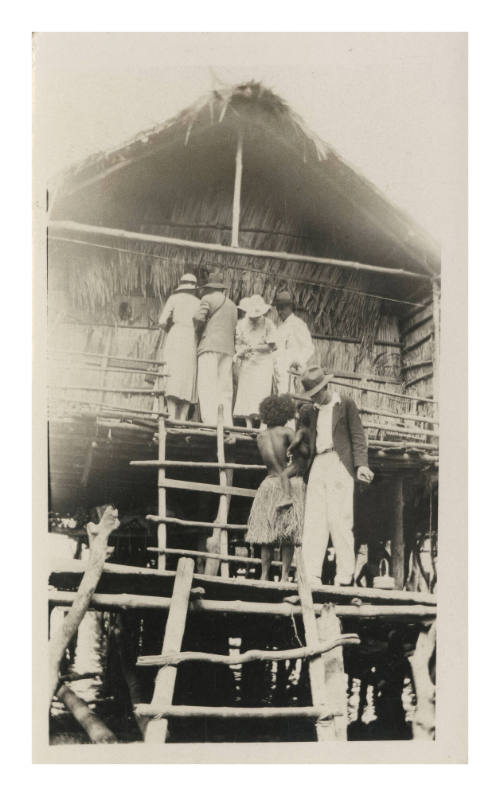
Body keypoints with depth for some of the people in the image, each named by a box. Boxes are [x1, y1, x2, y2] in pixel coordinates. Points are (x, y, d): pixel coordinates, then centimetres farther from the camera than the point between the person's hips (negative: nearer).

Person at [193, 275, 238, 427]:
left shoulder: (208, 299, 5)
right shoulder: (232, 305, 26)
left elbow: (198, 317, -8)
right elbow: (233, 329, 21)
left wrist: (197, 332, 8)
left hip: (210, 346, -6)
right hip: (228, 348, 7)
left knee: (207, 386, -11)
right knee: (225, 388, 4)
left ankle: (211, 422, -22)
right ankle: (226, 424, -3)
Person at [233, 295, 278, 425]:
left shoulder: (268, 324, -4)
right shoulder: (242, 324, 7)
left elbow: (270, 346, -8)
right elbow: (238, 343, 8)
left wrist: (253, 347, -18)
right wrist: (240, 351, -15)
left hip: (263, 362, -4)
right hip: (246, 363, 4)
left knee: (261, 392, -12)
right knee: (245, 392, -2)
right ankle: (249, 425, 1)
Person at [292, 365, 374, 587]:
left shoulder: (347, 405, 8)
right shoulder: (310, 410, 21)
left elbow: (358, 436, 1)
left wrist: (361, 464, -10)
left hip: (339, 464, -5)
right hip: (317, 466, 5)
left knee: (338, 519, -10)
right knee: (313, 520, -5)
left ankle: (345, 575, -6)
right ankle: (311, 576, -9)